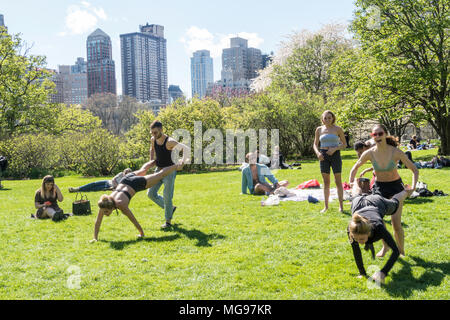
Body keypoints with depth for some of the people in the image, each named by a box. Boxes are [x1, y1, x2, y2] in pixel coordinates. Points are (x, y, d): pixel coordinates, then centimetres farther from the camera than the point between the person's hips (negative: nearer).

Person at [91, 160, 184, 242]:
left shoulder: (121, 205, -37)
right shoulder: (103, 204, -26)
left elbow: (134, 220, -28)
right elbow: (98, 222, -17)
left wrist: (142, 233, -17)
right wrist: (95, 238, -20)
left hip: (137, 183, -5)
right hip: (125, 180, 5)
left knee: (160, 174, 18)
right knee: (142, 170, 35)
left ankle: (177, 165, 41)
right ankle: (156, 161, 64)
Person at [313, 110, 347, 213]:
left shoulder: (338, 129, 0)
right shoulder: (319, 129, 6)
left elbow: (344, 144, 2)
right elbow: (315, 144, 11)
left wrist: (335, 148, -16)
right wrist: (317, 153, -10)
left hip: (335, 155, -2)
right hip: (323, 156, 2)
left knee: (338, 181, -2)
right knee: (326, 182, 6)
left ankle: (341, 205, 4)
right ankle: (326, 206, 12)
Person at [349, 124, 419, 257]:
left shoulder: (396, 152, -21)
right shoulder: (369, 153, -15)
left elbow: (414, 170, -12)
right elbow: (355, 167, 4)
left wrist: (413, 187, -24)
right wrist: (351, 181, -8)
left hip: (395, 186, -2)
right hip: (379, 187, 2)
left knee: (396, 222, -9)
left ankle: (401, 250, 14)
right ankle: (385, 246, 22)